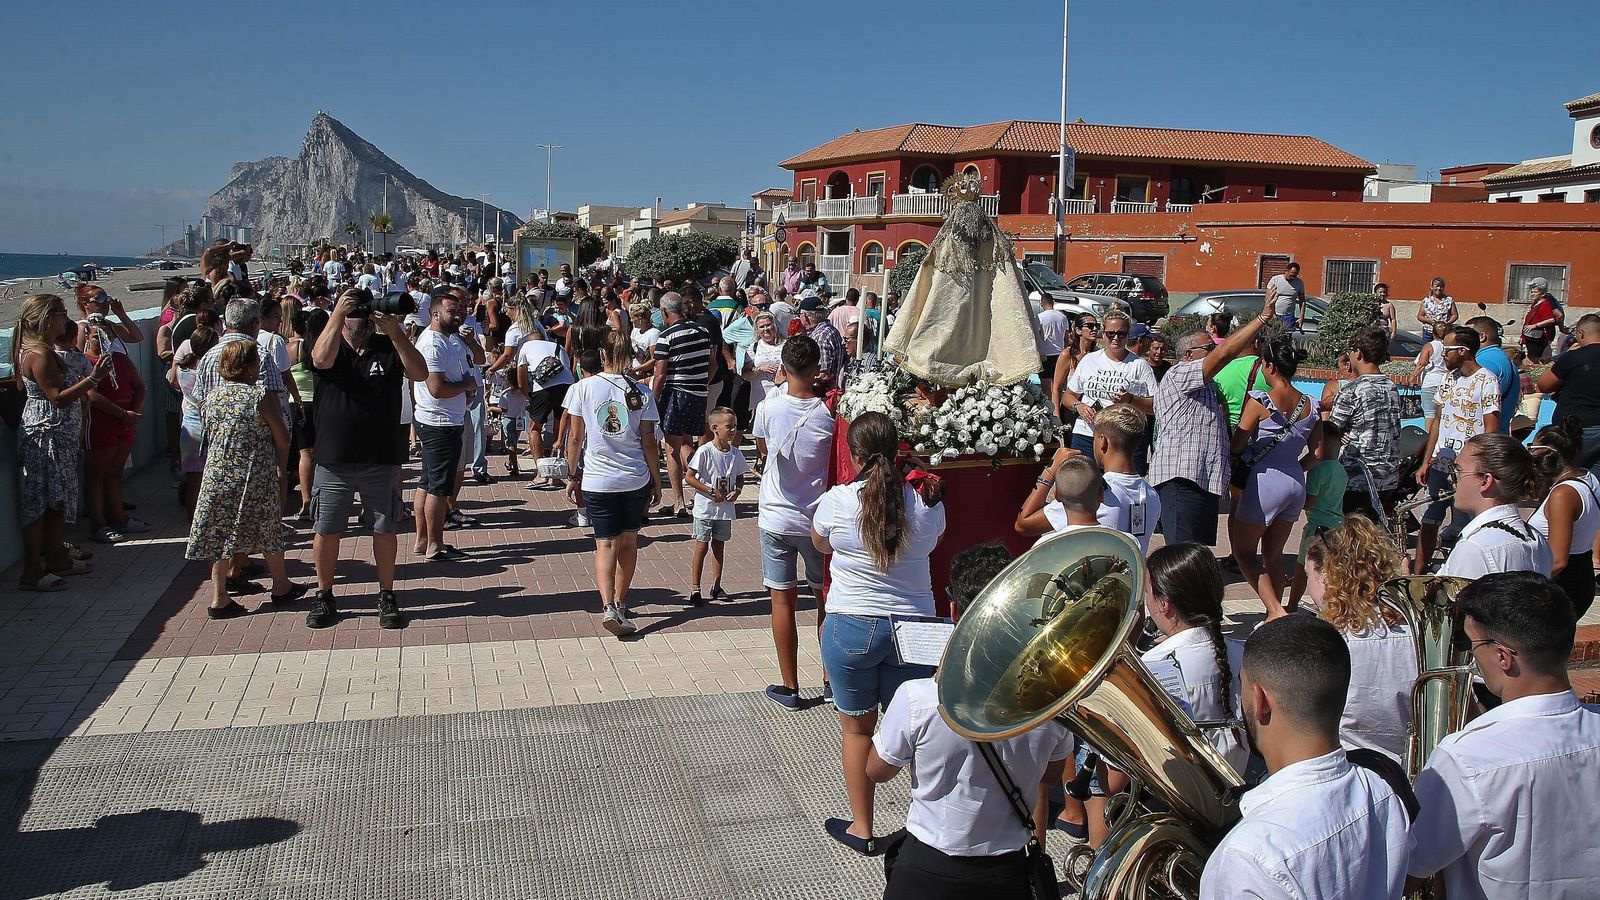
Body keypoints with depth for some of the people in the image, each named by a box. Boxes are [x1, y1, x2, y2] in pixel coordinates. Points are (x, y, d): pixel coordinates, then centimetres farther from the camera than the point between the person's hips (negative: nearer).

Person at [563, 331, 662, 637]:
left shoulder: (583, 388, -5)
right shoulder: (641, 393, -4)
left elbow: (575, 437, -2)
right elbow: (649, 442, -2)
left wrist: (572, 476, 9)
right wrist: (656, 480, 9)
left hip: (597, 480, -1)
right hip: (636, 479, 1)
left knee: (605, 543, 3)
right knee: (628, 541, 17)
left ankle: (609, 607, -15)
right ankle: (620, 602, 28)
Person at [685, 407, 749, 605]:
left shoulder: (735, 453, 1)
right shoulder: (705, 451, -15)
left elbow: (740, 477, 13)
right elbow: (689, 477, -13)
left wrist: (737, 491, -8)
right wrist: (711, 491, -18)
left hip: (725, 509, 5)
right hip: (705, 508, -5)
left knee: (719, 546, 13)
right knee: (702, 547, 0)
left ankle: (716, 586, 23)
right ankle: (694, 588, 8)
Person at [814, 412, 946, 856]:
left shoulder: (836, 501, -11)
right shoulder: (927, 503, -7)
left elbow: (821, 544, 10)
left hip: (851, 628, -2)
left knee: (857, 729, 13)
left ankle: (862, 828, 25)